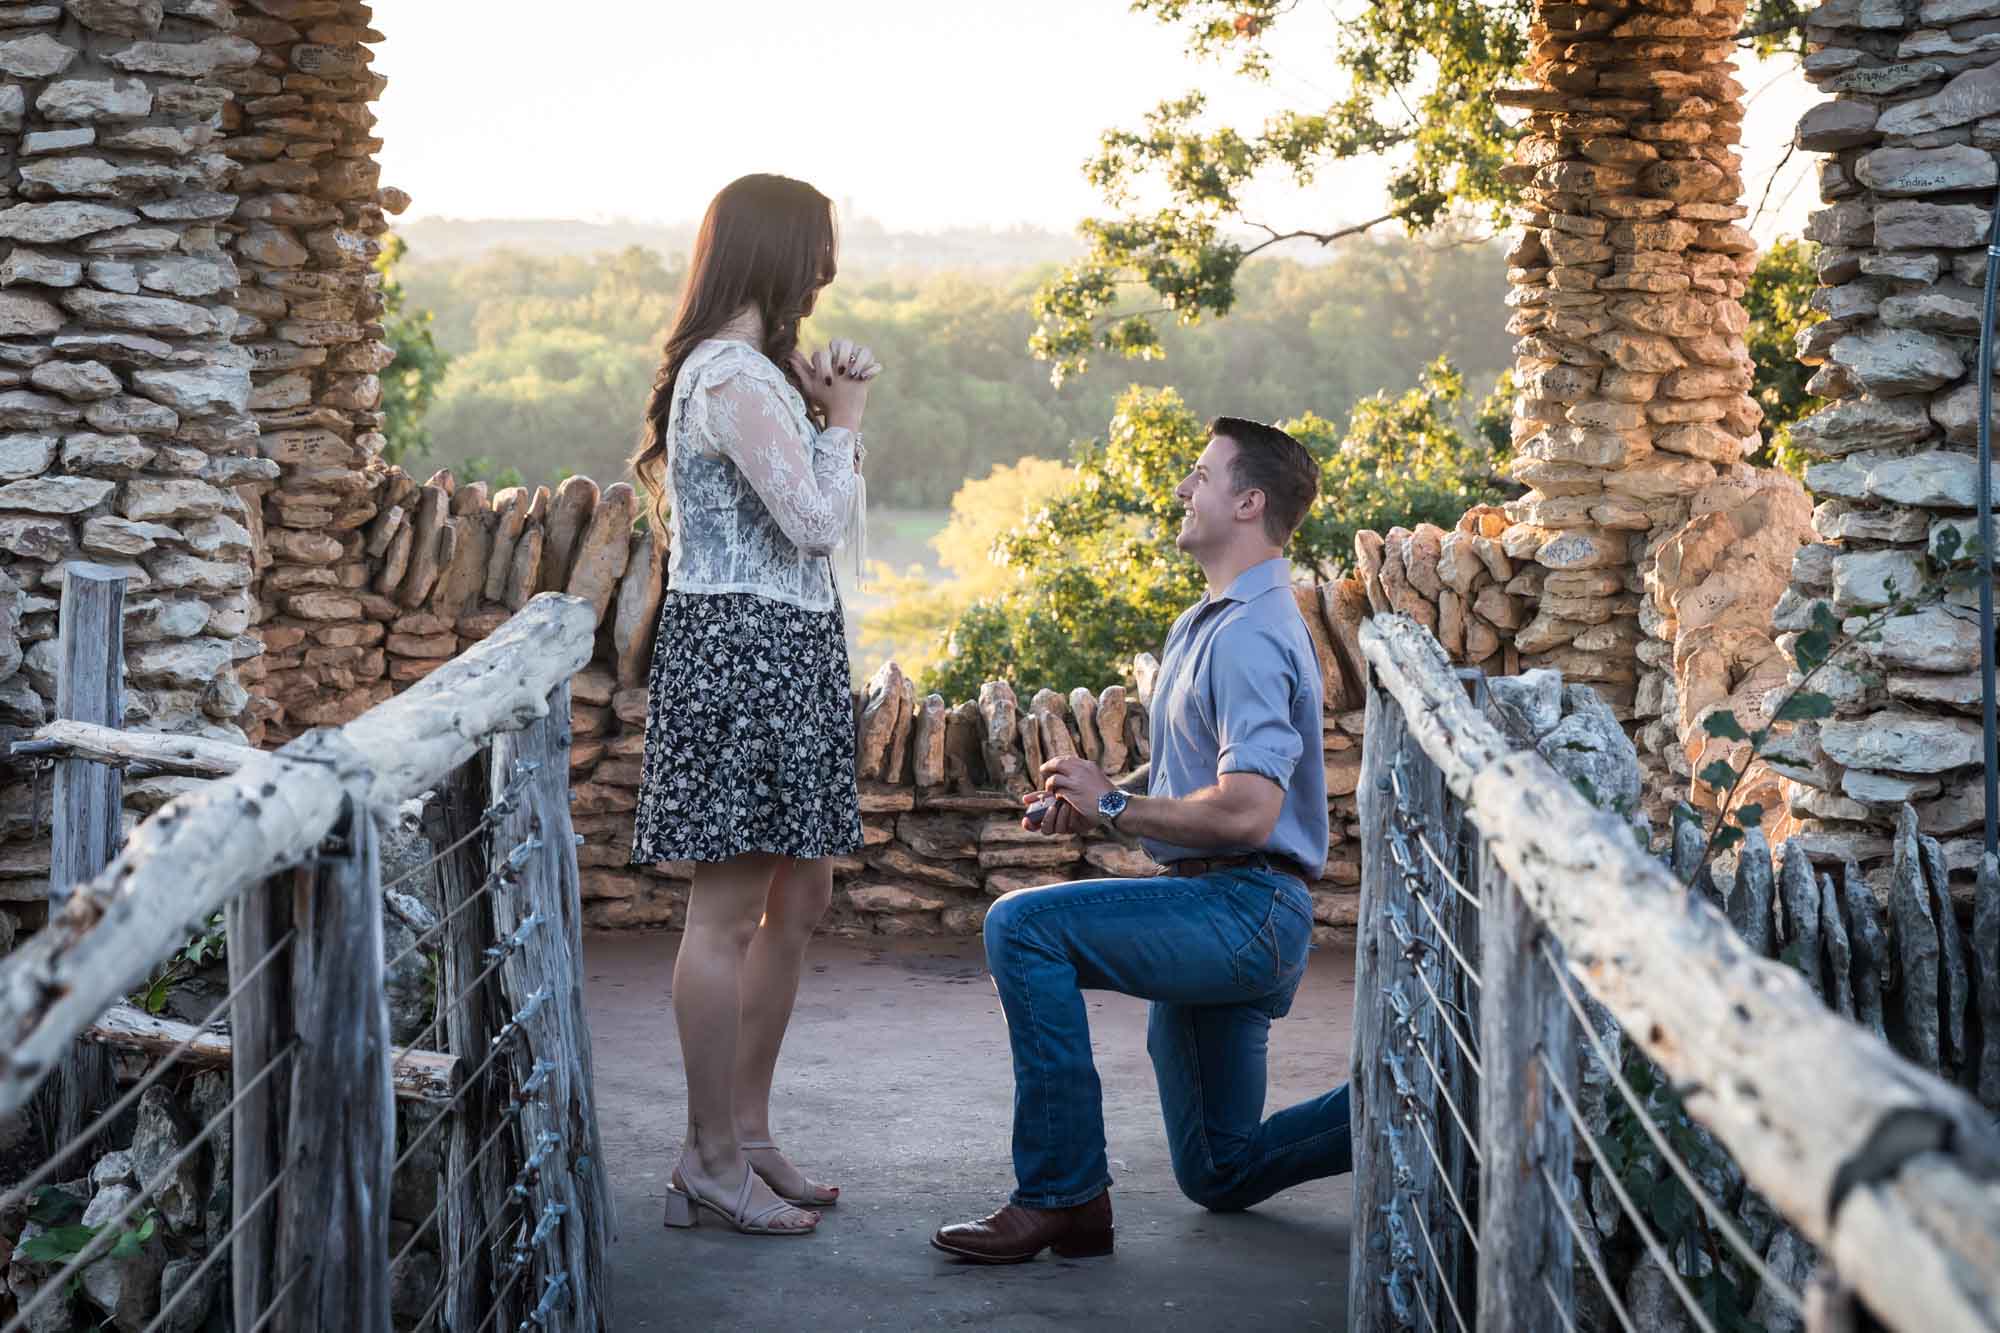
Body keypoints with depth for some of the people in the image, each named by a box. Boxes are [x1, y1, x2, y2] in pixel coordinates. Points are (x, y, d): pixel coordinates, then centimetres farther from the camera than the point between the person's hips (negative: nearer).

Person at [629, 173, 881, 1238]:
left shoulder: (750, 371, 19)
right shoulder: (733, 374, -14)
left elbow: (818, 523, 21)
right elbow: (818, 520, -19)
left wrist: (822, 410, 9)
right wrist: (842, 419, -4)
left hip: (787, 650, 11)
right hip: (741, 644, -11)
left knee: (801, 894, 14)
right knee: (729, 912, -4)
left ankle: (746, 1129, 23)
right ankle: (713, 1158, 4)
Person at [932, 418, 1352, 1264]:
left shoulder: (1250, 634, -17)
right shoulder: (1203, 624, 17)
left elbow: (1246, 810, -28)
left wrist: (1114, 805, -14)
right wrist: (1090, 805, 5)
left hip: (1244, 909, -11)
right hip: (1220, 920, 11)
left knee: (1024, 925, -26)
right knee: (1220, 1177, 18)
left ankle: (1064, 1198, -22)